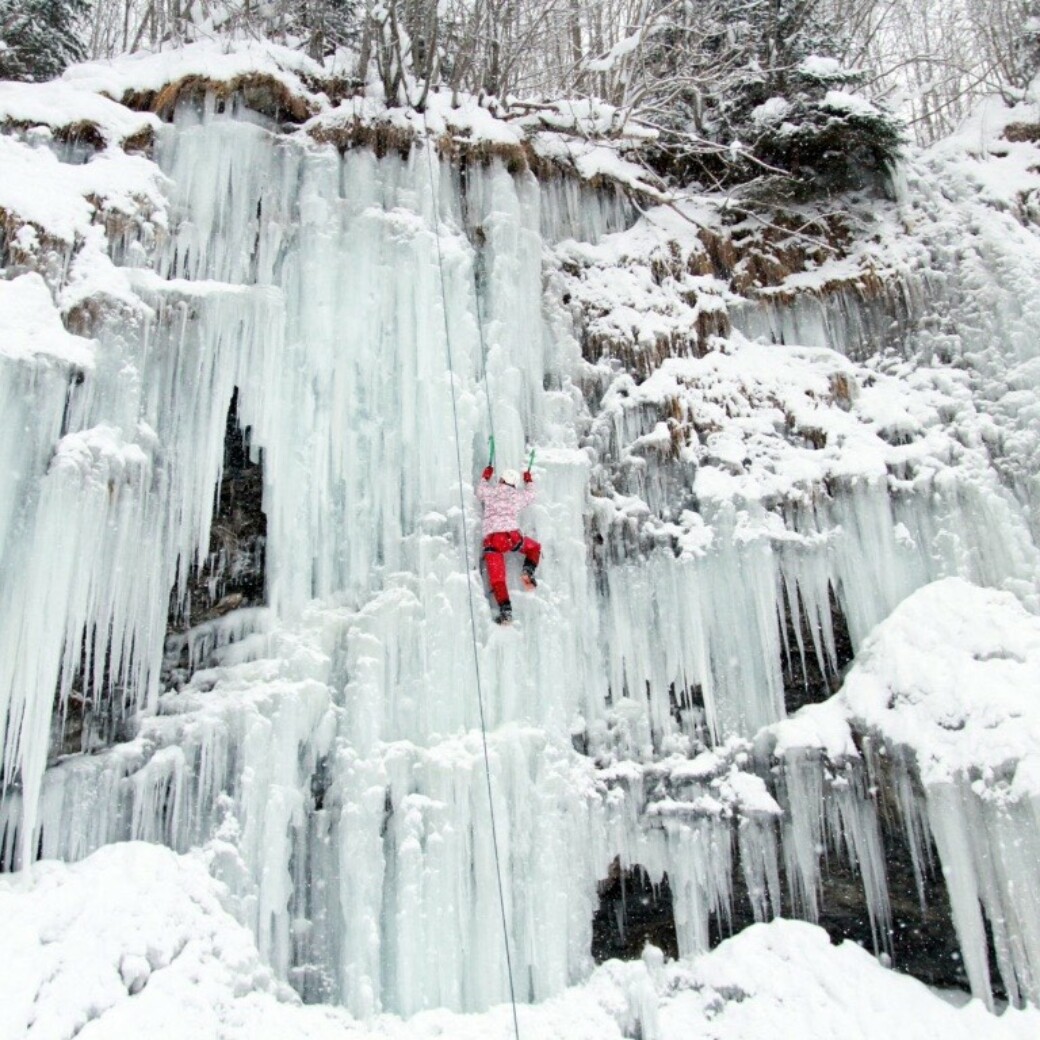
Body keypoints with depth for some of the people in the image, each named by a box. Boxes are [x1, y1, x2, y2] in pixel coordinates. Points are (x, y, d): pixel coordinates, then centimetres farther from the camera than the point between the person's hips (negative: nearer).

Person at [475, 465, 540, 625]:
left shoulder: (491, 491, 13)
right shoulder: (518, 495, 17)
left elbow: (479, 492, 36)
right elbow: (531, 495, 40)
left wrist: (486, 478, 50)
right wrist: (528, 482, 58)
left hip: (492, 540, -1)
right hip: (512, 536, 1)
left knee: (497, 578, -1)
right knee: (534, 547, 30)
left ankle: (505, 610, -15)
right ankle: (528, 571, 6)